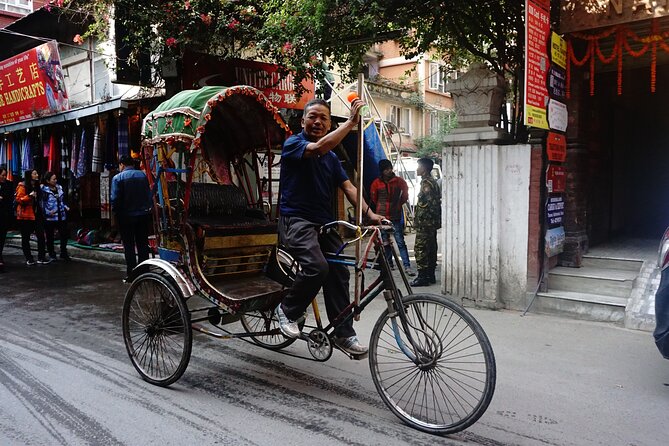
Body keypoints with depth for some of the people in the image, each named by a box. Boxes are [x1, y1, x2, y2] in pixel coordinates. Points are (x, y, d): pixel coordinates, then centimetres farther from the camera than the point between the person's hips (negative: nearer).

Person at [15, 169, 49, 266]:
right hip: (25, 215, -6)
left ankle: (41, 257, 4)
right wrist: (29, 196, -26)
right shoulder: (22, 186, -9)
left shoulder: (36, 186, 12)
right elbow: (18, 199, -15)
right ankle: (28, 258, 13)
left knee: (41, 235, 0)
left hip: (36, 215, 6)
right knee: (26, 238, 5)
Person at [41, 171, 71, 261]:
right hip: (50, 217, -5)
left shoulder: (59, 188, 9)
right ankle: (52, 255, 20)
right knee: (50, 237, 8)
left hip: (61, 216, 5)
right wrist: (48, 211, -25)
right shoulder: (44, 190, -10)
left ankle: (63, 253, 22)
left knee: (64, 235, 8)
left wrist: (66, 207, 6)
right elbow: (42, 203, -14)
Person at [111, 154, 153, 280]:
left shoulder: (117, 178, -8)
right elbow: (149, 195, 3)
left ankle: (131, 273, 5)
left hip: (126, 216, -3)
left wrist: (115, 212, 1)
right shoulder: (143, 175, 3)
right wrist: (148, 208, 10)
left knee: (129, 246, 5)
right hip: (143, 215, 3)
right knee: (143, 245, 10)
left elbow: (115, 199, -12)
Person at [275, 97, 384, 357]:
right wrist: (351, 123, -23)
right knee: (317, 267, -27)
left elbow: (348, 187, 6)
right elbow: (319, 147, -25)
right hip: (296, 219, -6)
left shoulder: (332, 158, 17)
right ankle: (288, 311, -1)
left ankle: (344, 334, 9)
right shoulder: (293, 144, -3)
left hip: (324, 223, 7)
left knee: (339, 273, -2)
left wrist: (368, 213, -10)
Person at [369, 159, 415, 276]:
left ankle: (407, 266, -7)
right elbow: (373, 199, 14)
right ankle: (389, 263, 25)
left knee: (400, 242, -7)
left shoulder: (399, 181, -1)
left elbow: (405, 194, 14)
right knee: (385, 242, 12)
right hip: (382, 217, 2)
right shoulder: (376, 183, 1)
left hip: (396, 217, -2)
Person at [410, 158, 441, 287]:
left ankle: (422, 277, -6)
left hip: (424, 222, -11)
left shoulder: (426, 183, -14)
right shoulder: (432, 181, 17)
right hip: (432, 222, 11)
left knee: (420, 248, -8)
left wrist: (418, 219, -19)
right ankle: (430, 275, 20)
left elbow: (431, 203, -22)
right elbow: (437, 201, 20)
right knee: (431, 248, 13)